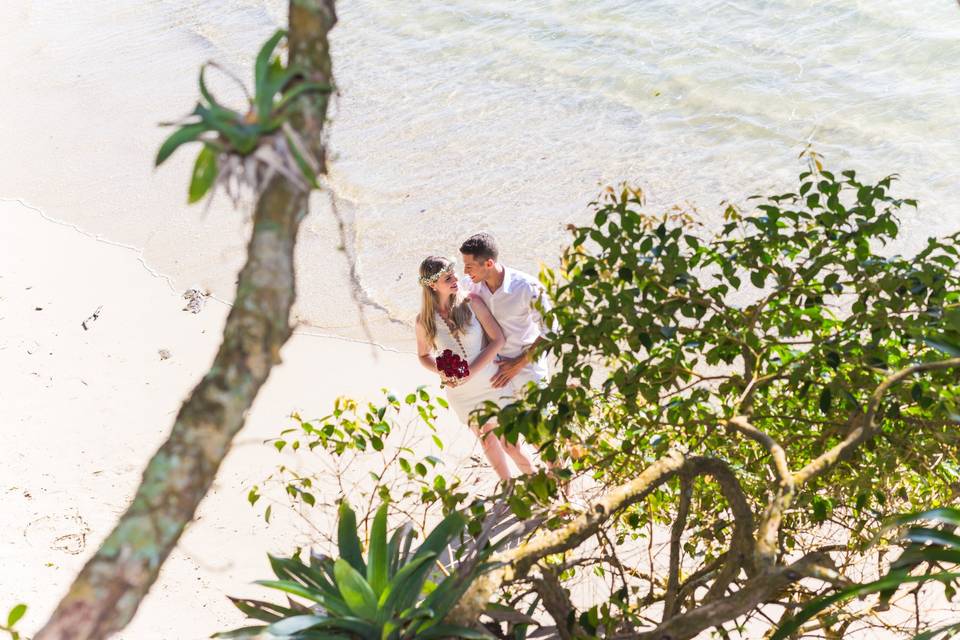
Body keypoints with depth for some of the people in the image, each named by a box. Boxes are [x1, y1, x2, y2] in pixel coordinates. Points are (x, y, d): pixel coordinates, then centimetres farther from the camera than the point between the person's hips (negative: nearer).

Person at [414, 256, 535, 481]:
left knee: (509, 444, 2)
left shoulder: (471, 303, -14)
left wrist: (470, 372, -20)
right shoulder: (424, 321, -9)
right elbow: (423, 355, 8)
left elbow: (498, 340, -13)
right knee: (487, 440, 20)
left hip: (491, 383, -2)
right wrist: (441, 372, -14)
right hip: (460, 393, 2)